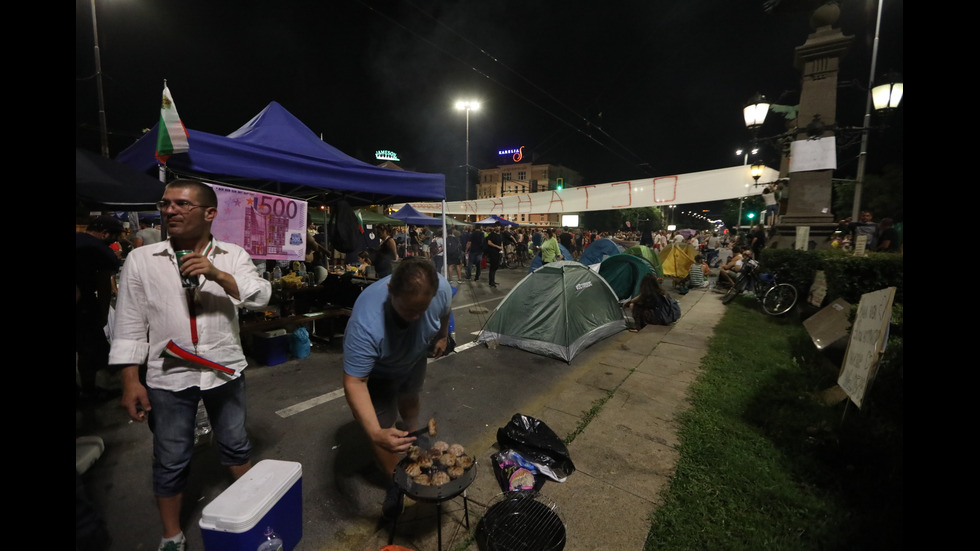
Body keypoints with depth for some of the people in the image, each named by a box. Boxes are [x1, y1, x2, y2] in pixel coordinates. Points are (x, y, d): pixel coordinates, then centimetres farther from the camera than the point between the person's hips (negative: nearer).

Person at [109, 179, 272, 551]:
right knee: (170, 461, 14)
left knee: (236, 446, 18)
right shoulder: (141, 260, -3)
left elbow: (261, 297, -14)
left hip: (224, 372, 1)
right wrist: (130, 382, -5)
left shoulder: (233, 256, -3)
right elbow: (129, 326, -1)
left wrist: (218, 275, -28)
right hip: (168, 378, 0)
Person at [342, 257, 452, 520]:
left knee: (410, 401, 29)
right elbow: (354, 382, -41)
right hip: (377, 370, -4)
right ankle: (396, 484, 30)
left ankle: (412, 440, 62)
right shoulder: (366, 323, -48)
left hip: (415, 358, 4)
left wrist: (442, 336, 8)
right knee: (385, 430, -1)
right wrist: (376, 434, -52)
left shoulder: (441, 288, -36)